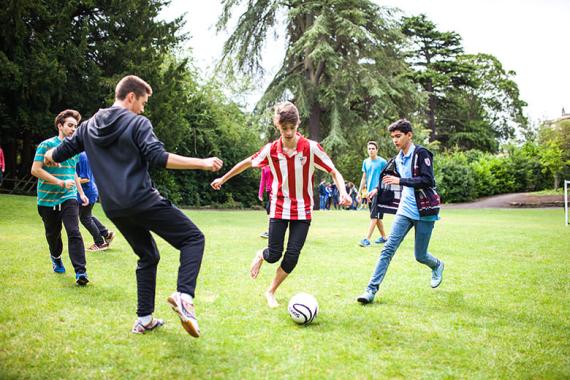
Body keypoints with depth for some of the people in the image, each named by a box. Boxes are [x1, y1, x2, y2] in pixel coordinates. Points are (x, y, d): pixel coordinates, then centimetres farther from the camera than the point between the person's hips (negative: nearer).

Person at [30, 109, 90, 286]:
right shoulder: (46, 145, -8)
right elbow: (35, 170, -15)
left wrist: (81, 193, 22)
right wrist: (60, 183, -20)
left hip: (69, 198, 3)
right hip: (48, 199, -2)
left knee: (74, 232, -14)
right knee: (53, 233, 13)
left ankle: (80, 272, -18)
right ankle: (56, 258, 43)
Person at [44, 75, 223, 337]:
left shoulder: (90, 126, 14)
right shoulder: (138, 123, -5)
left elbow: (60, 153, 24)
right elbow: (158, 157, -18)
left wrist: (50, 156, 48)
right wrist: (202, 163, -16)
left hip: (113, 208, 7)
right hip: (143, 200, -7)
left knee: (147, 256, 22)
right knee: (193, 238, -1)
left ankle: (144, 319, 20)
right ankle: (184, 295, -24)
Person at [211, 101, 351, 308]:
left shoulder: (311, 148, -13)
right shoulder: (271, 150, -6)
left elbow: (334, 172, -11)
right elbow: (247, 163, 10)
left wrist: (343, 192, -29)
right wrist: (222, 179, 17)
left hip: (303, 210, 0)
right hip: (279, 208, 1)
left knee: (292, 256, -3)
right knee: (274, 255, -1)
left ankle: (271, 291, 20)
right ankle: (260, 256, 37)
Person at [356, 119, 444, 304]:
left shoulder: (421, 154, -10)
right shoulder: (397, 160, 11)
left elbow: (428, 180, -20)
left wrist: (400, 181, -24)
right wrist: (379, 189, 12)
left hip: (424, 212, -5)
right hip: (405, 211, 5)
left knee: (420, 256, 5)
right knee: (388, 248, -9)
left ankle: (437, 266, 41)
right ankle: (371, 289, -10)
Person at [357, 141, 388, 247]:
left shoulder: (382, 162, -6)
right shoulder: (366, 162, 11)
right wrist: (359, 192, 14)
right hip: (369, 193, 7)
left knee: (374, 216, -11)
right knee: (377, 217, 13)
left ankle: (367, 239, -16)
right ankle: (383, 237, 25)